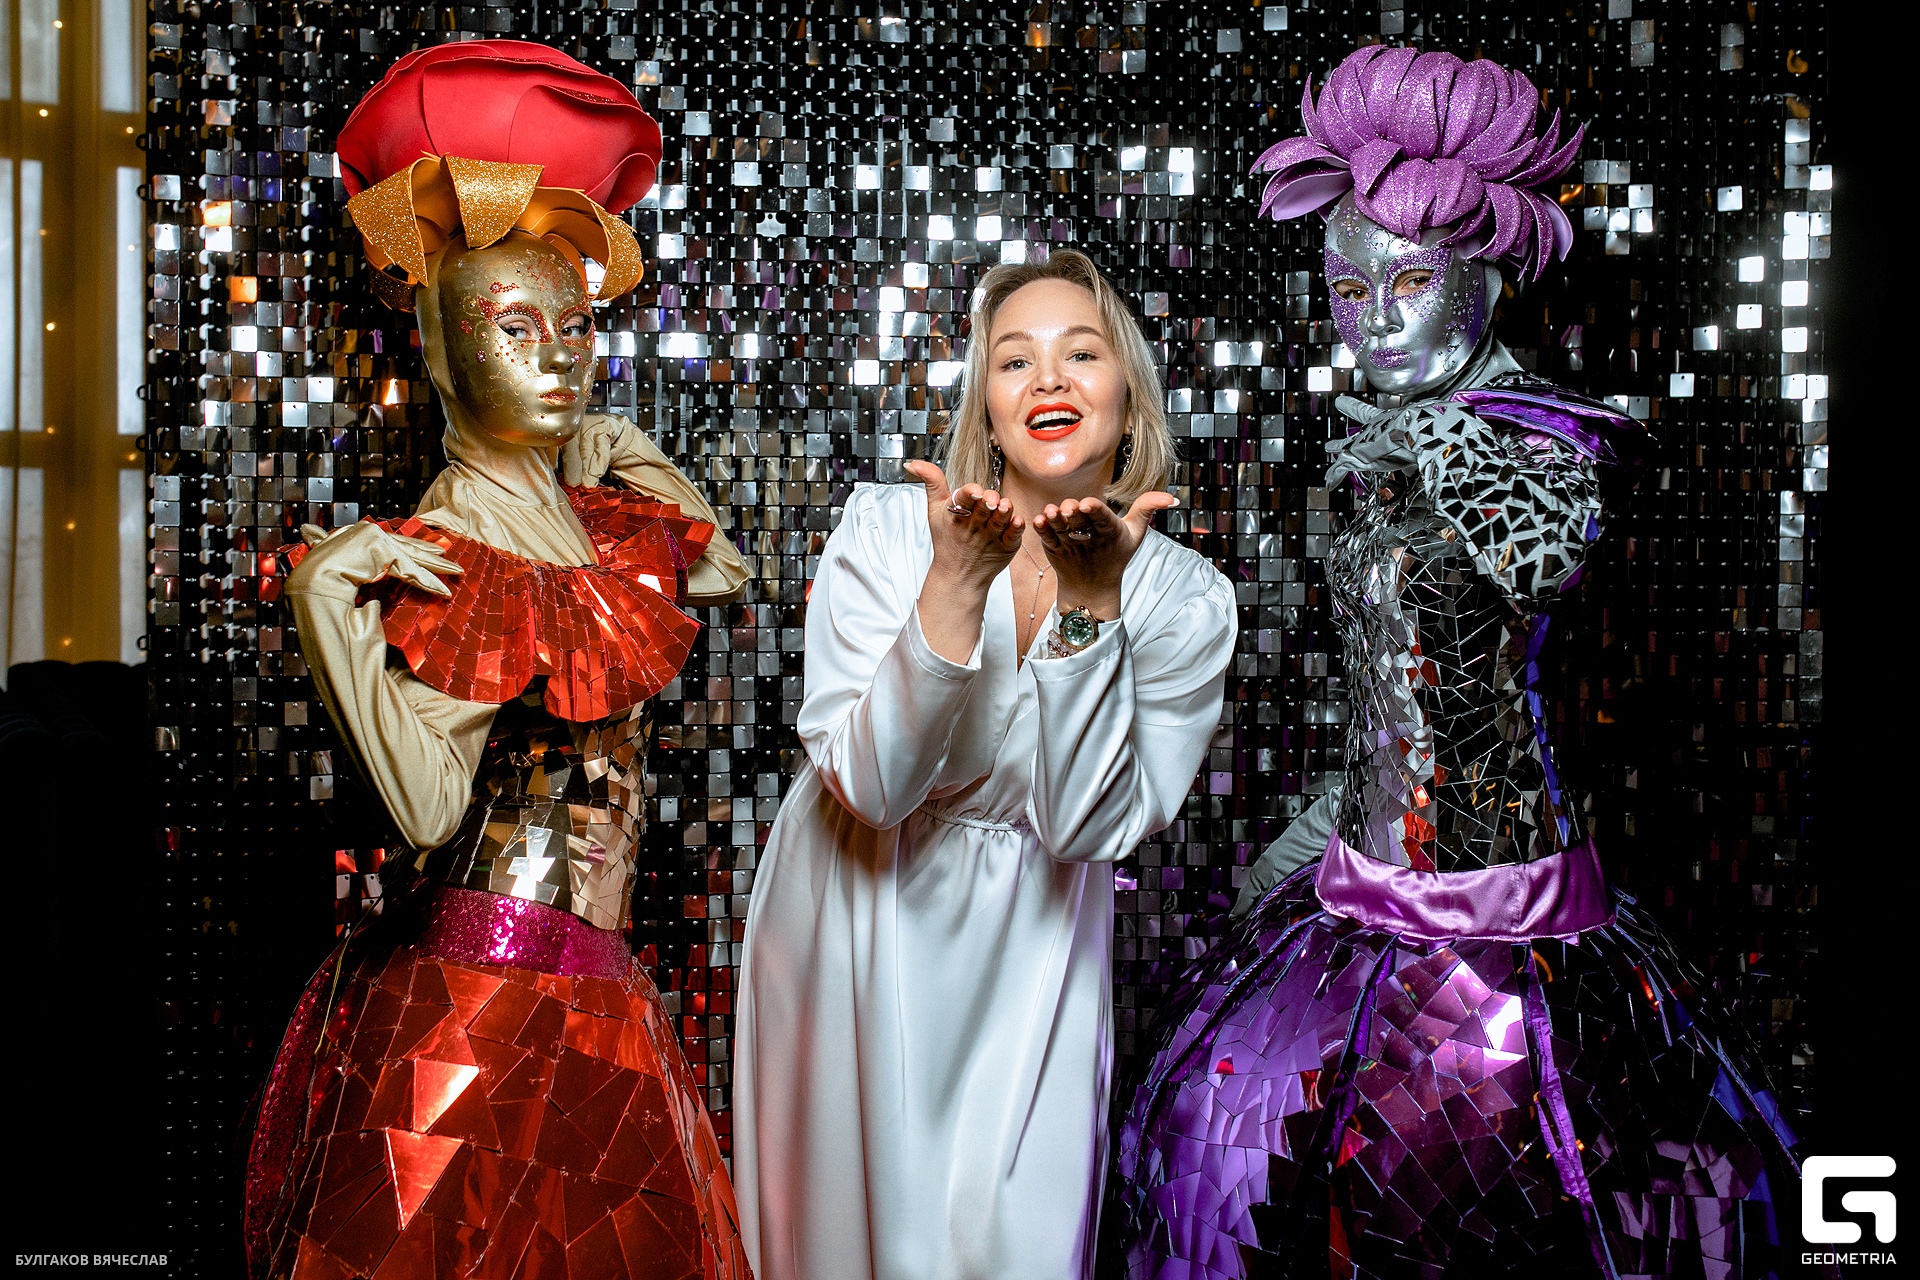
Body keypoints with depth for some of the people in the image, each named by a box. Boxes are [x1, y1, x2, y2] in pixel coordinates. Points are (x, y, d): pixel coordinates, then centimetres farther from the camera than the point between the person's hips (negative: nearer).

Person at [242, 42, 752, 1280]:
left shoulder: (595, 518, 10)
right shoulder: (442, 554, -12)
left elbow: (724, 572, 31)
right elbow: (429, 806, -24)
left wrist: (620, 448, 25)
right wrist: (323, 592, -29)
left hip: (593, 998, 8)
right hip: (481, 990, -8)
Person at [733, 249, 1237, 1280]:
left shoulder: (1186, 600, -12)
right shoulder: (886, 528, -16)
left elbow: (1090, 827, -19)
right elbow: (871, 786, -23)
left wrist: (1091, 607, -30)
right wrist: (954, 588, -34)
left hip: (1026, 945, 1)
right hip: (857, 918, -1)